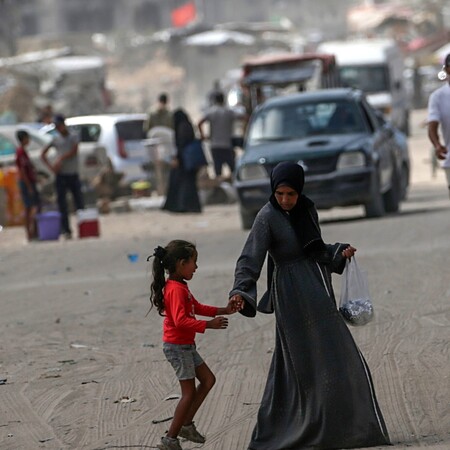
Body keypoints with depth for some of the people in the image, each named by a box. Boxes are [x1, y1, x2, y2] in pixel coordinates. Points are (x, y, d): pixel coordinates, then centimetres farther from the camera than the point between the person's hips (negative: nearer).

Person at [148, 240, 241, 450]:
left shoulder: (180, 287, 10)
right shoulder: (176, 290, -23)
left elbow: (197, 308, 18)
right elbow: (181, 320, -30)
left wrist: (223, 310, 11)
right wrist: (208, 325, -28)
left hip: (186, 345, 10)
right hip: (177, 346, -10)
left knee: (208, 380, 15)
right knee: (189, 392, -3)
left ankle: (186, 424, 19)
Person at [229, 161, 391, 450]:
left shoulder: (307, 209, 8)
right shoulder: (267, 218, -12)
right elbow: (251, 258, -18)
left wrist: (339, 253, 3)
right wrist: (241, 291, -31)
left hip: (317, 291, 7)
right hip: (294, 295, -7)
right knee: (312, 361, -6)